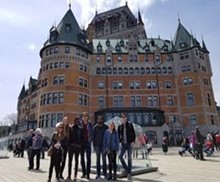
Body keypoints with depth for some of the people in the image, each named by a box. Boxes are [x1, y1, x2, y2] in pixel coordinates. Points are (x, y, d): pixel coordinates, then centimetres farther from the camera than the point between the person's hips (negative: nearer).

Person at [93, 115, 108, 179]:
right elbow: (93, 136, 4)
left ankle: (104, 173, 13)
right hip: (97, 145, 1)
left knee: (104, 159, 4)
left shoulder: (106, 127, -1)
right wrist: (94, 145, 0)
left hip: (104, 145, -1)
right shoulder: (95, 127, 2)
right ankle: (98, 173, 15)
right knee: (98, 159, 7)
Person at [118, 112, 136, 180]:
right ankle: (126, 169, 12)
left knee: (129, 158, 3)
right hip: (123, 144, 2)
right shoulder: (120, 126, 5)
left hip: (129, 144, -2)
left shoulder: (130, 125, 0)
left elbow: (133, 134, -1)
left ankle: (129, 173, 14)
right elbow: (118, 134, 11)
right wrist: (120, 141, 0)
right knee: (120, 156, -11)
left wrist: (133, 141, -11)